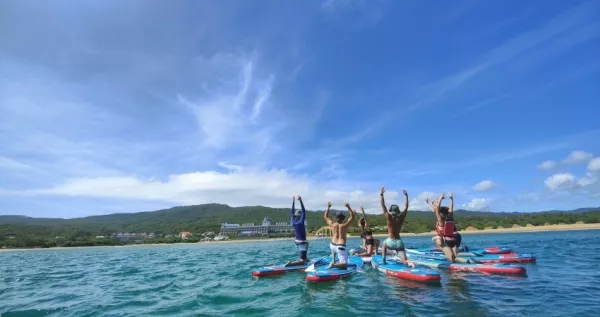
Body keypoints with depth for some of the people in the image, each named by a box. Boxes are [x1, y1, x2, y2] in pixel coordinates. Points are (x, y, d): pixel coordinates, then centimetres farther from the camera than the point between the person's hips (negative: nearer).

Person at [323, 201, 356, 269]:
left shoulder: (332, 224, -1)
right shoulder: (345, 225, -9)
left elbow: (326, 216, 14)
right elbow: (352, 216, -2)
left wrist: (328, 207, 16)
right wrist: (348, 207, -7)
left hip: (332, 245, 5)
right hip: (341, 247, -5)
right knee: (345, 265, -2)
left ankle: (333, 262, 28)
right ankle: (334, 265, -25)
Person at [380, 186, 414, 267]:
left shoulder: (389, 218, -8)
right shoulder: (401, 218, -1)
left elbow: (383, 206, -6)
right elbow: (406, 207, 9)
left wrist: (381, 195, -3)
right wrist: (406, 196, 15)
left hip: (390, 242, -1)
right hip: (399, 242, 1)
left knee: (384, 244, 34)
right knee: (404, 261, 1)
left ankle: (383, 259, 17)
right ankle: (409, 262, -34)